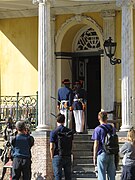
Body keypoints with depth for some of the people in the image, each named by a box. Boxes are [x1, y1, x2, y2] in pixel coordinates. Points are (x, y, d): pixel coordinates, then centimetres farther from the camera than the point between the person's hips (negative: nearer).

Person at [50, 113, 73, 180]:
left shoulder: (53, 132, -9)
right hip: (67, 156, 3)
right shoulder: (69, 131, 3)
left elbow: (51, 147, -10)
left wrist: (52, 157, 2)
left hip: (57, 156, -3)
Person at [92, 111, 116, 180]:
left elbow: (96, 144, -9)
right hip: (112, 155, 5)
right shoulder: (112, 128, 8)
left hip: (102, 154, -5)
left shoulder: (98, 129, -8)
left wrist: (94, 157, -3)